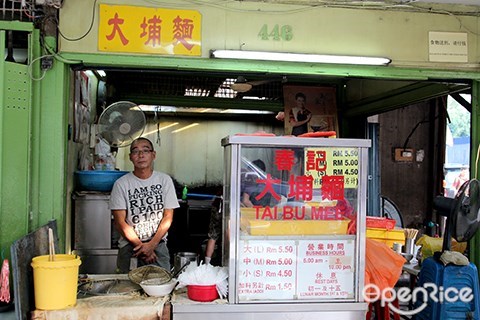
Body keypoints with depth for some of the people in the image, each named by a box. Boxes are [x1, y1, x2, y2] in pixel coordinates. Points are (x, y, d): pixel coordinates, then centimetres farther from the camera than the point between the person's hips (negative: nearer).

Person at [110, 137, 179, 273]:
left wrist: (152, 244, -10)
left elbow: (168, 217, 0)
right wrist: (141, 246, -12)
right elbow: (120, 222, -5)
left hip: (159, 245, 1)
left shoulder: (165, 180, 3)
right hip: (129, 247, -1)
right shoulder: (121, 184, -1)